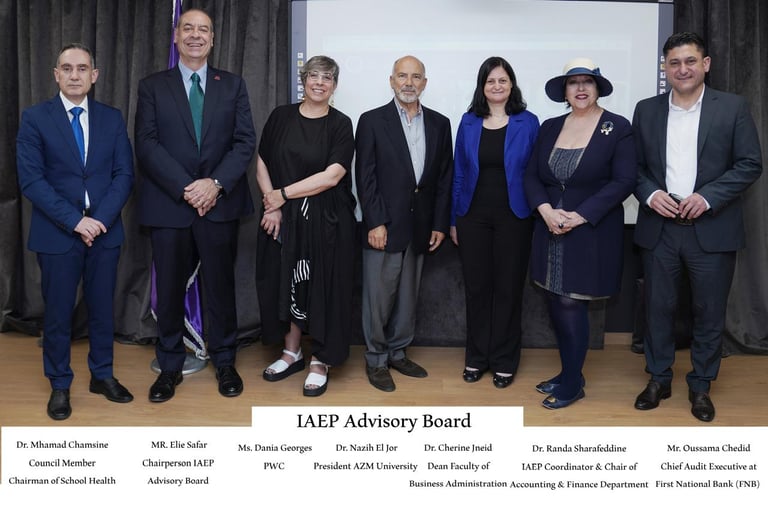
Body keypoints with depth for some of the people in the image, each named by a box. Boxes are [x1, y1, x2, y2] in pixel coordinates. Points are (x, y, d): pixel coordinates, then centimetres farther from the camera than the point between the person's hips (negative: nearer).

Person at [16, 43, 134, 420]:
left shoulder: (112, 118, 6)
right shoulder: (34, 118, -1)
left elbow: (124, 174, 1)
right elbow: (31, 179, -8)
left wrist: (101, 219, -12)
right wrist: (75, 220, -16)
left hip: (105, 231, 2)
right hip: (57, 233, -2)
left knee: (102, 307, 11)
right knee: (58, 312, 7)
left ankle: (103, 375, 28)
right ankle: (59, 385, 23)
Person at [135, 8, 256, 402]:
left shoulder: (233, 85, 10)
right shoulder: (152, 86, 7)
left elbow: (245, 141, 1)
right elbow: (146, 145, -3)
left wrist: (216, 184, -13)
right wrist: (185, 188, -14)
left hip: (220, 203, 1)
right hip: (168, 204, 0)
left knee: (220, 285, 7)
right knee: (169, 288, 7)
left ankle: (224, 362, 23)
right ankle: (170, 367, 22)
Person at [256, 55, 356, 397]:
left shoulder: (340, 124, -3)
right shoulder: (281, 116, 5)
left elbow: (332, 176, -13)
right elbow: (262, 163, 5)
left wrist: (284, 194, -12)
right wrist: (271, 204, -8)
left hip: (326, 220, -3)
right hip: (282, 218, 3)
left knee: (323, 286, 3)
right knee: (286, 282, 10)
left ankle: (320, 362, 18)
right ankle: (292, 352, 29)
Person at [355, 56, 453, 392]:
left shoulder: (439, 124, 9)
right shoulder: (372, 121, -1)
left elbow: (445, 177, 9)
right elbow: (365, 176, -5)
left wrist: (440, 224, 4)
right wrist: (375, 223, -12)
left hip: (420, 229, 4)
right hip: (384, 227, -3)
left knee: (408, 297, 13)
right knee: (379, 298, 3)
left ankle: (397, 353, 28)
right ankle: (376, 360, 17)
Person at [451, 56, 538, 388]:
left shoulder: (527, 123, 0)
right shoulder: (469, 122, 5)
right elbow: (459, 172, 7)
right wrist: (453, 220, 5)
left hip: (513, 218, -1)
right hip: (473, 217, 2)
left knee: (508, 289, 6)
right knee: (476, 288, 8)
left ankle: (504, 361, 20)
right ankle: (476, 357, 23)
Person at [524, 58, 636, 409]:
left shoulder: (618, 127, -5)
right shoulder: (550, 127, 9)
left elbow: (623, 182, -11)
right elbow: (532, 176, 6)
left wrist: (580, 216, -18)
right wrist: (545, 209, -13)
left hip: (592, 233, -5)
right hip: (551, 232, 5)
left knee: (572, 305, -3)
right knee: (556, 306, 9)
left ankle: (572, 384, 15)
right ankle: (568, 373, 28)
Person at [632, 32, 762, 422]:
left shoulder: (733, 107, 0)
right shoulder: (647, 110, 7)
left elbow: (750, 164, -3)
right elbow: (634, 166, 8)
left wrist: (707, 197, -15)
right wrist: (650, 194, -11)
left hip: (712, 228, -1)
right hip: (659, 227, 2)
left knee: (709, 312, 7)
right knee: (658, 307, 9)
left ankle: (700, 385, 24)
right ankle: (658, 378, 25)